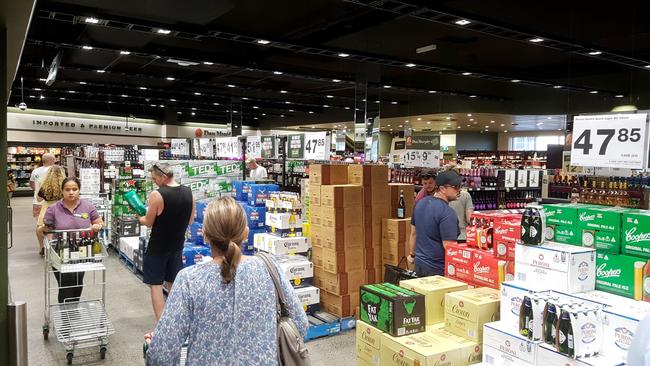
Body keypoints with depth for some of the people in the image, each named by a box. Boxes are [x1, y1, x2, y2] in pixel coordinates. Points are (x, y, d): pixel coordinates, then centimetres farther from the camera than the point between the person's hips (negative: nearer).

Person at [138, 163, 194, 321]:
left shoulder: (156, 195, -20)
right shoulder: (188, 192, -5)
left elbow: (148, 223, -9)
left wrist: (139, 217, 10)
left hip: (158, 246, -5)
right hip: (177, 244, 5)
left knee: (155, 285, 5)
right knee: (173, 284, 18)